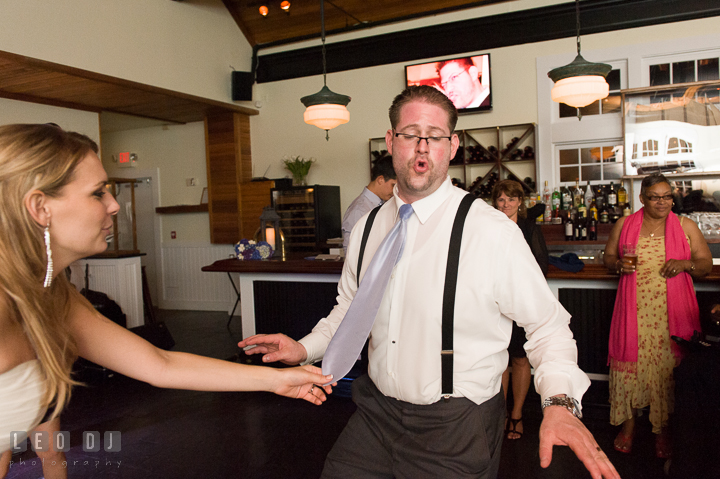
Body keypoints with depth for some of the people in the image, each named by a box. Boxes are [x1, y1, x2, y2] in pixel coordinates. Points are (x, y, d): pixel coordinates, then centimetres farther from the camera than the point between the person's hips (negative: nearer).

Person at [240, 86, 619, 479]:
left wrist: (559, 402, -25)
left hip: (457, 430, -4)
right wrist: (306, 348, 2)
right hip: (375, 415, 5)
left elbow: (547, 326, -11)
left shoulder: (494, 231, -17)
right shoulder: (366, 228, 0)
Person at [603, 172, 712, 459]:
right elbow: (608, 257, 14)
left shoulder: (686, 227, 6)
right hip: (634, 311, 1)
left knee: (668, 366, 2)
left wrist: (685, 264, -13)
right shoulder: (624, 225, 7)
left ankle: (663, 429, 20)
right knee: (629, 363, 3)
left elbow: (706, 264, 8)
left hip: (672, 312, 0)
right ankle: (629, 422, 21)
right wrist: (619, 264, -8)